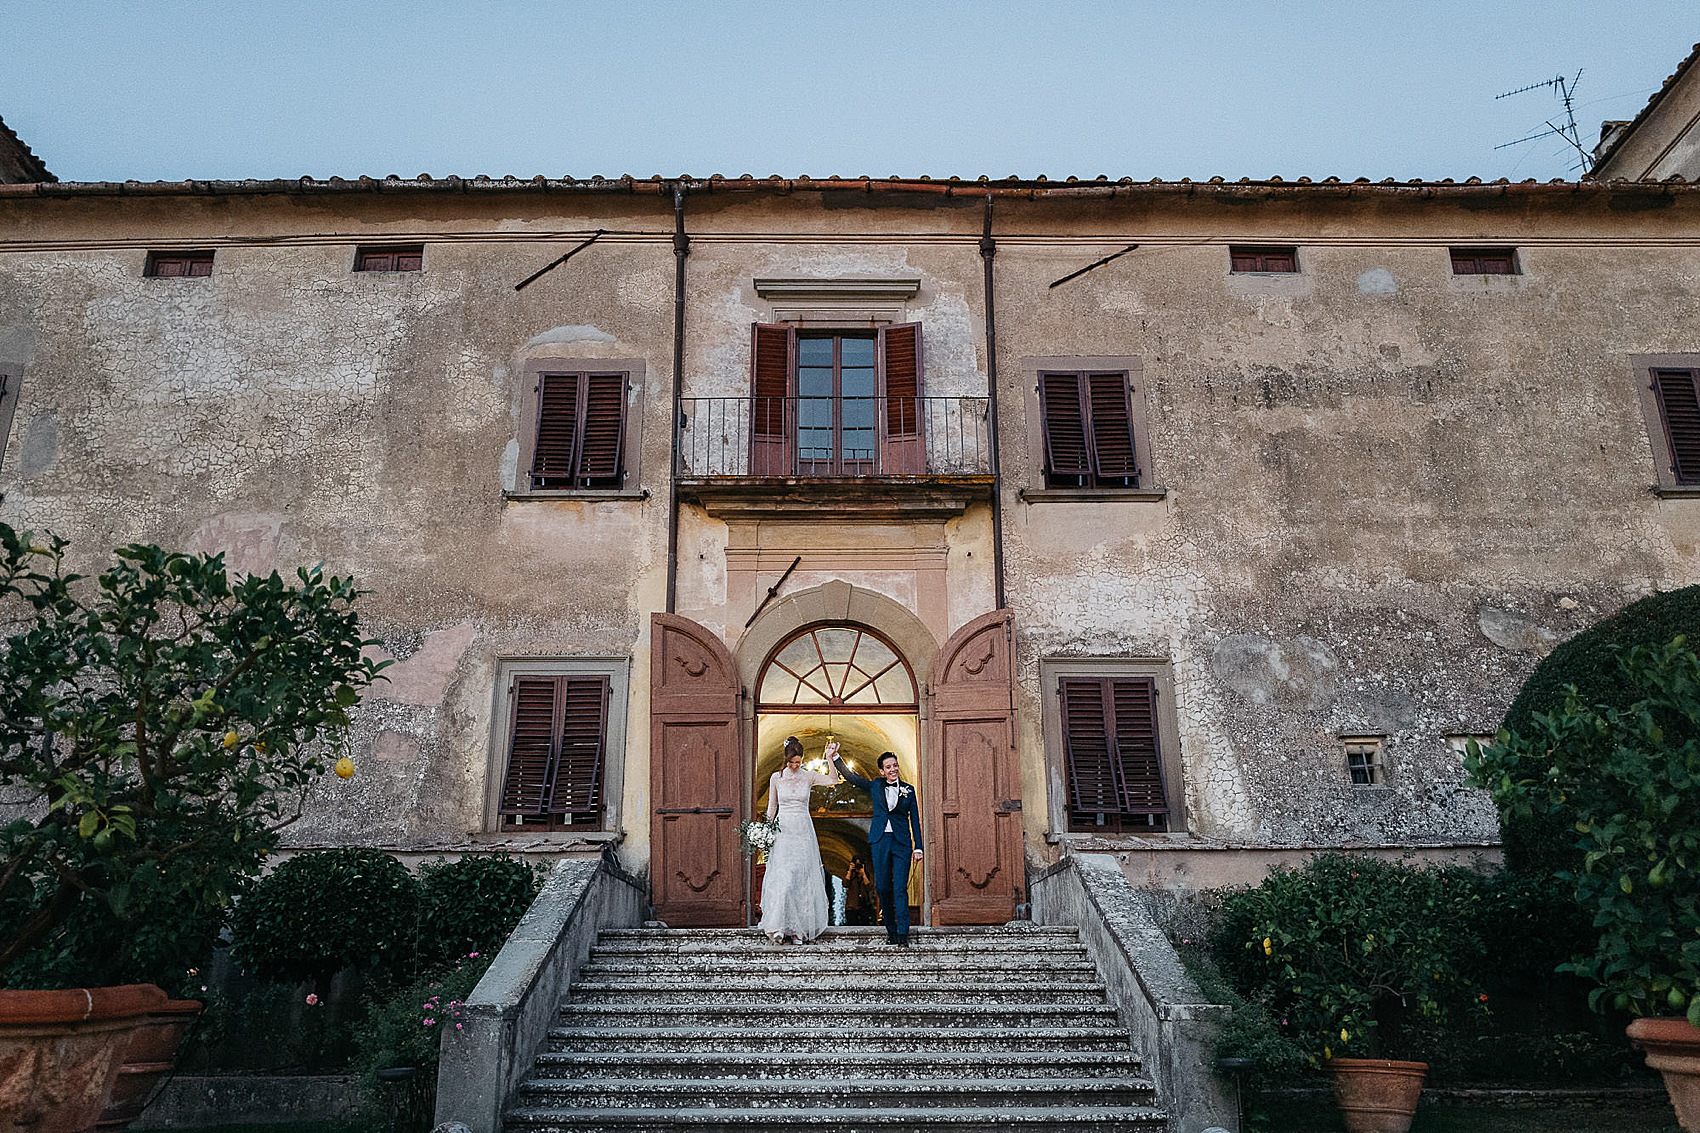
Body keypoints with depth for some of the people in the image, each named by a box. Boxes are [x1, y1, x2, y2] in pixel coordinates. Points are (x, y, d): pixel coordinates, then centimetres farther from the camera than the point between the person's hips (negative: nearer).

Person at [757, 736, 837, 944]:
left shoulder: (809, 776, 3)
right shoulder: (776, 778, 4)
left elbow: (833, 780, -11)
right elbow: (772, 806, 10)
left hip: (803, 833, 0)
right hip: (782, 831, 0)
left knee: (802, 879, -1)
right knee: (781, 878, -10)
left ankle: (798, 929, 5)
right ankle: (778, 926, -9)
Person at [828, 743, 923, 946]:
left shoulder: (908, 790, 7)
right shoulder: (875, 786, 8)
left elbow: (915, 820, 8)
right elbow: (850, 777, 3)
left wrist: (918, 847, 4)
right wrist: (835, 758, -9)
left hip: (902, 843, -1)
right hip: (880, 841, 2)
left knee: (900, 889, -8)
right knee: (882, 887, 4)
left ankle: (903, 934, -7)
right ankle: (890, 928, 19)